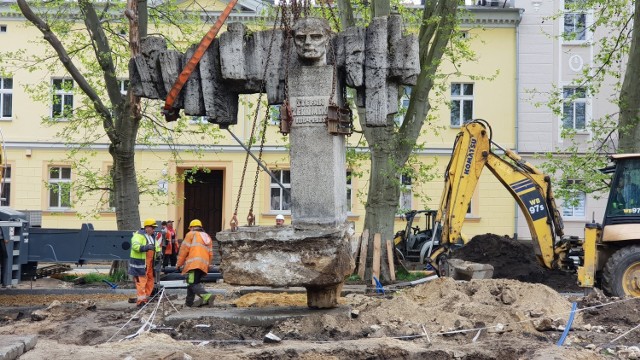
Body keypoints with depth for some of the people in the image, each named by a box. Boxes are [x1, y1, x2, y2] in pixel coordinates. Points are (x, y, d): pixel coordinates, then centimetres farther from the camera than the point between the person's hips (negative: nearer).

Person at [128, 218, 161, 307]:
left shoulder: (152, 237, 19)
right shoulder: (139, 235, -11)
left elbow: (156, 246, 28)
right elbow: (135, 246, -26)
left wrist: (158, 252, 6)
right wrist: (146, 247, -40)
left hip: (149, 263, 9)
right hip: (140, 263, -9)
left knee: (150, 280, 12)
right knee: (141, 281, -11)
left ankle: (145, 298, 23)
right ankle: (140, 300, -11)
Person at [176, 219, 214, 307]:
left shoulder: (191, 234, 7)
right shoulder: (207, 237, 27)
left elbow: (184, 249, 1)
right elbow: (210, 254, 24)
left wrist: (179, 263, 7)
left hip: (193, 264, -7)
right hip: (204, 265, 7)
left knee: (193, 283, -14)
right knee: (192, 282, 18)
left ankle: (206, 296, -34)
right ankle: (189, 302, 19)